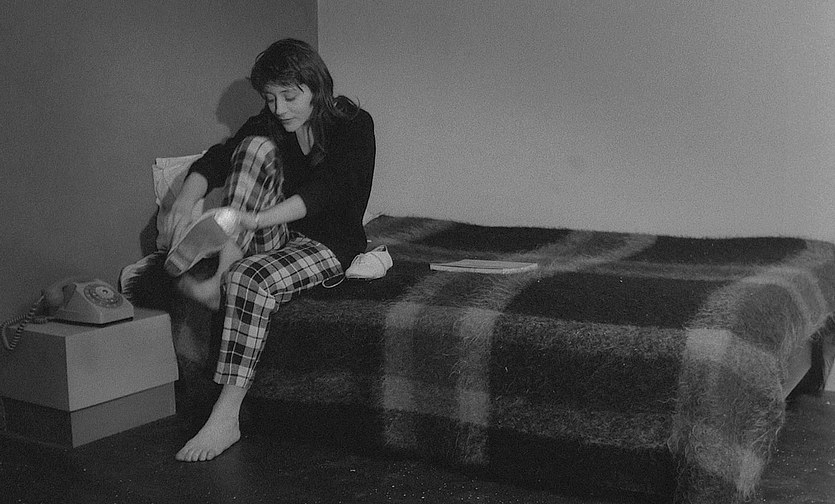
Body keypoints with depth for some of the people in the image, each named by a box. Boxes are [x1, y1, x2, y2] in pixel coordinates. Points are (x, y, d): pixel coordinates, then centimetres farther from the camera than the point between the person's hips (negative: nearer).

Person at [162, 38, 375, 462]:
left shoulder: (353, 125, -10)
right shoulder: (266, 125, 7)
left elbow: (324, 190, -25)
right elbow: (215, 159, -6)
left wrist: (255, 219, -38)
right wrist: (186, 198, -29)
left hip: (329, 240, -5)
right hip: (277, 233, 5)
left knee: (250, 278, -34)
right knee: (258, 147, -18)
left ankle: (227, 417, -30)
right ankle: (220, 272, -29)